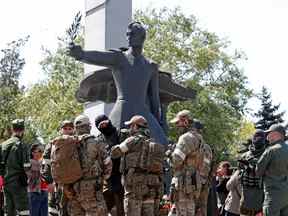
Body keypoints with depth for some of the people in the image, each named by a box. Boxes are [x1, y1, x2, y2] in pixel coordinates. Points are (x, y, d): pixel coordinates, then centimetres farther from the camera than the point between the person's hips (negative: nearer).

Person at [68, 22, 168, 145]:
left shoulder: (151, 67, 18)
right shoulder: (118, 58, 5)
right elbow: (97, 57, -17)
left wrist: (157, 125, 14)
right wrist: (81, 54, -40)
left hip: (144, 116, 4)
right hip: (121, 116, -4)